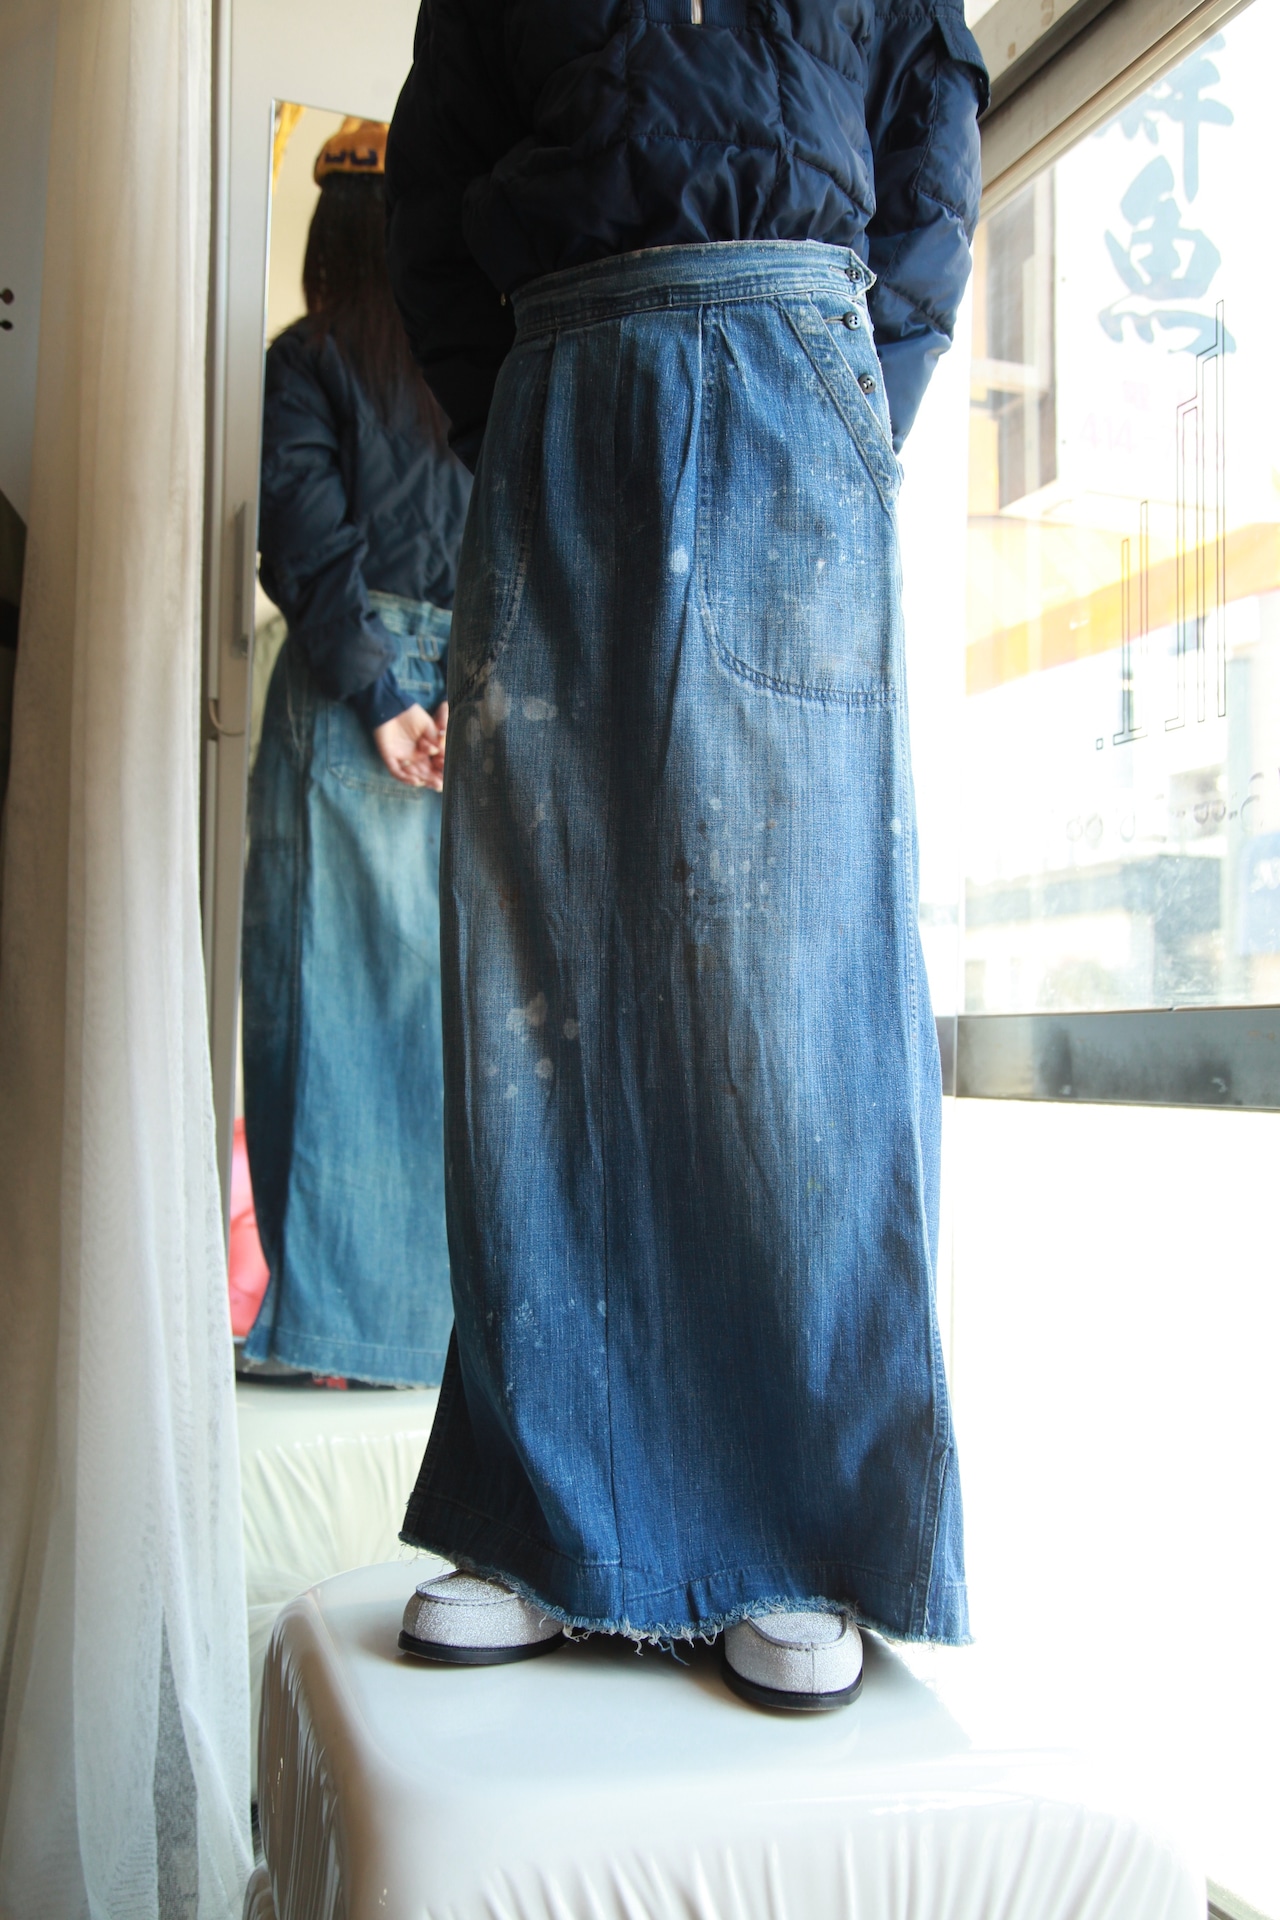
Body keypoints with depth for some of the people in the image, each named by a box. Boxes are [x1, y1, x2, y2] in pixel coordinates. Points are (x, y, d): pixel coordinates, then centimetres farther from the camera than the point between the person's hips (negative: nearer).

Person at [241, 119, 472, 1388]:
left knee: (338, 987, -2)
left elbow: (310, 534, -7)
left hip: (352, 692, -4)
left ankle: (349, 1311, -3)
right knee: (459, 996, 6)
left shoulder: (305, 360, 5)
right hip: (486, 697, 4)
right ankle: (464, 1301, 10)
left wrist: (372, 696, -9)